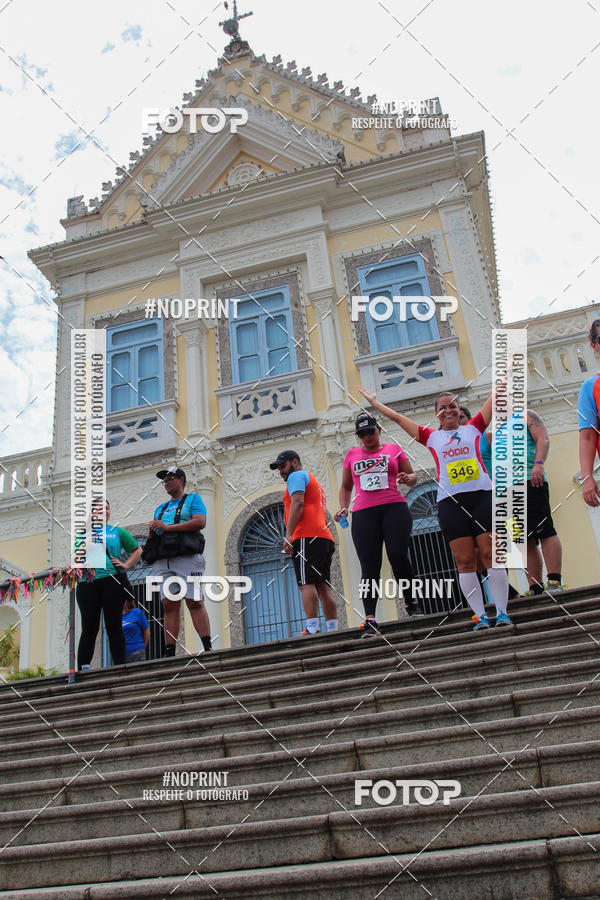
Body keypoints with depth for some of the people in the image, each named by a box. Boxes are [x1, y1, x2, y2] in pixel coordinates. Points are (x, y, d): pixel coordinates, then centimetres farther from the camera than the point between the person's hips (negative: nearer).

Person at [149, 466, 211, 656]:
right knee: (169, 605, -2)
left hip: (186, 557, -5)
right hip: (162, 560, 5)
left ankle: (208, 648, -13)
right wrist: (152, 530, 2)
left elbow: (200, 522, -7)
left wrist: (167, 527, -9)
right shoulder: (160, 508, 29)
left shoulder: (193, 499, 12)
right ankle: (169, 652, -4)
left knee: (194, 602, -12)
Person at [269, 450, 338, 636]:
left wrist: (288, 536, -17)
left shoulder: (297, 476, 5)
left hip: (307, 537, -9)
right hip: (325, 537, 9)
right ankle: (333, 630, -4)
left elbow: (297, 504, -12)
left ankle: (312, 629, -24)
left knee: (307, 584, -15)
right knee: (323, 586, 3)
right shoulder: (314, 481, 33)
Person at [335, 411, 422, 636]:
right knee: (369, 565, -7)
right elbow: (346, 487, 27)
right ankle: (370, 618, -12)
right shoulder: (352, 455, 21)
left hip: (394, 507, -1)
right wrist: (343, 507, 9)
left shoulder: (394, 449, 15)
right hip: (363, 514, 2)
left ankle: (411, 602, 12)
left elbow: (412, 476, 16)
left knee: (398, 557, -13)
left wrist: (407, 478, -7)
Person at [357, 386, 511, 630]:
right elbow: (398, 418, 21)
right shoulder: (431, 437, 16)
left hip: (482, 496, 0)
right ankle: (480, 615, -2)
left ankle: (502, 612, -3)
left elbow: (493, 398, 18)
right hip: (450, 502, 1)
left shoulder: (473, 427, 16)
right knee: (465, 561, -4)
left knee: (491, 555, -5)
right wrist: (374, 401, 26)